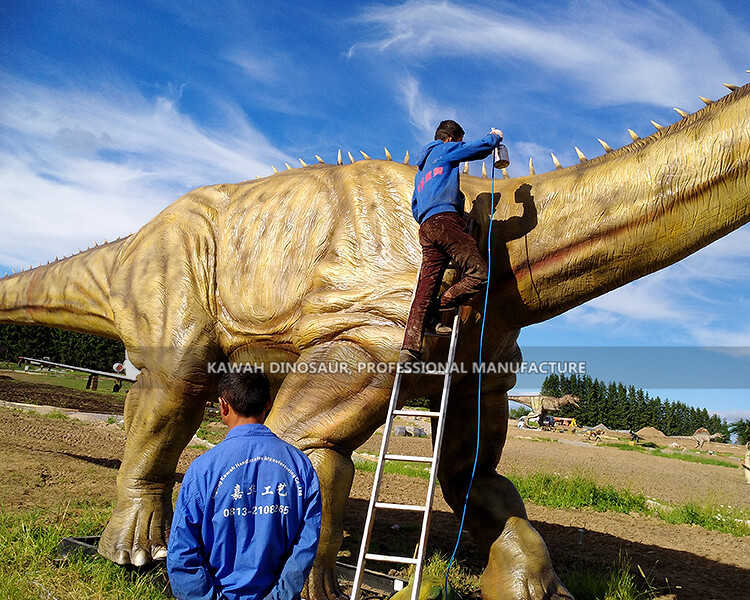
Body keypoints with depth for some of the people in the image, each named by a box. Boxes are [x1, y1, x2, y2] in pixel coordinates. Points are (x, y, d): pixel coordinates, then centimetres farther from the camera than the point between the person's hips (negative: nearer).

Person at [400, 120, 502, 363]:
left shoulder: (422, 167, 37)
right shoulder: (445, 150, 14)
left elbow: (415, 206, 36)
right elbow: (481, 147, 13)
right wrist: (494, 136, 32)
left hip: (425, 226, 8)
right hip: (444, 219, -8)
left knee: (426, 288, -3)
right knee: (479, 273, -13)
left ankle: (409, 350, -12)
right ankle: (434, 310, -13)